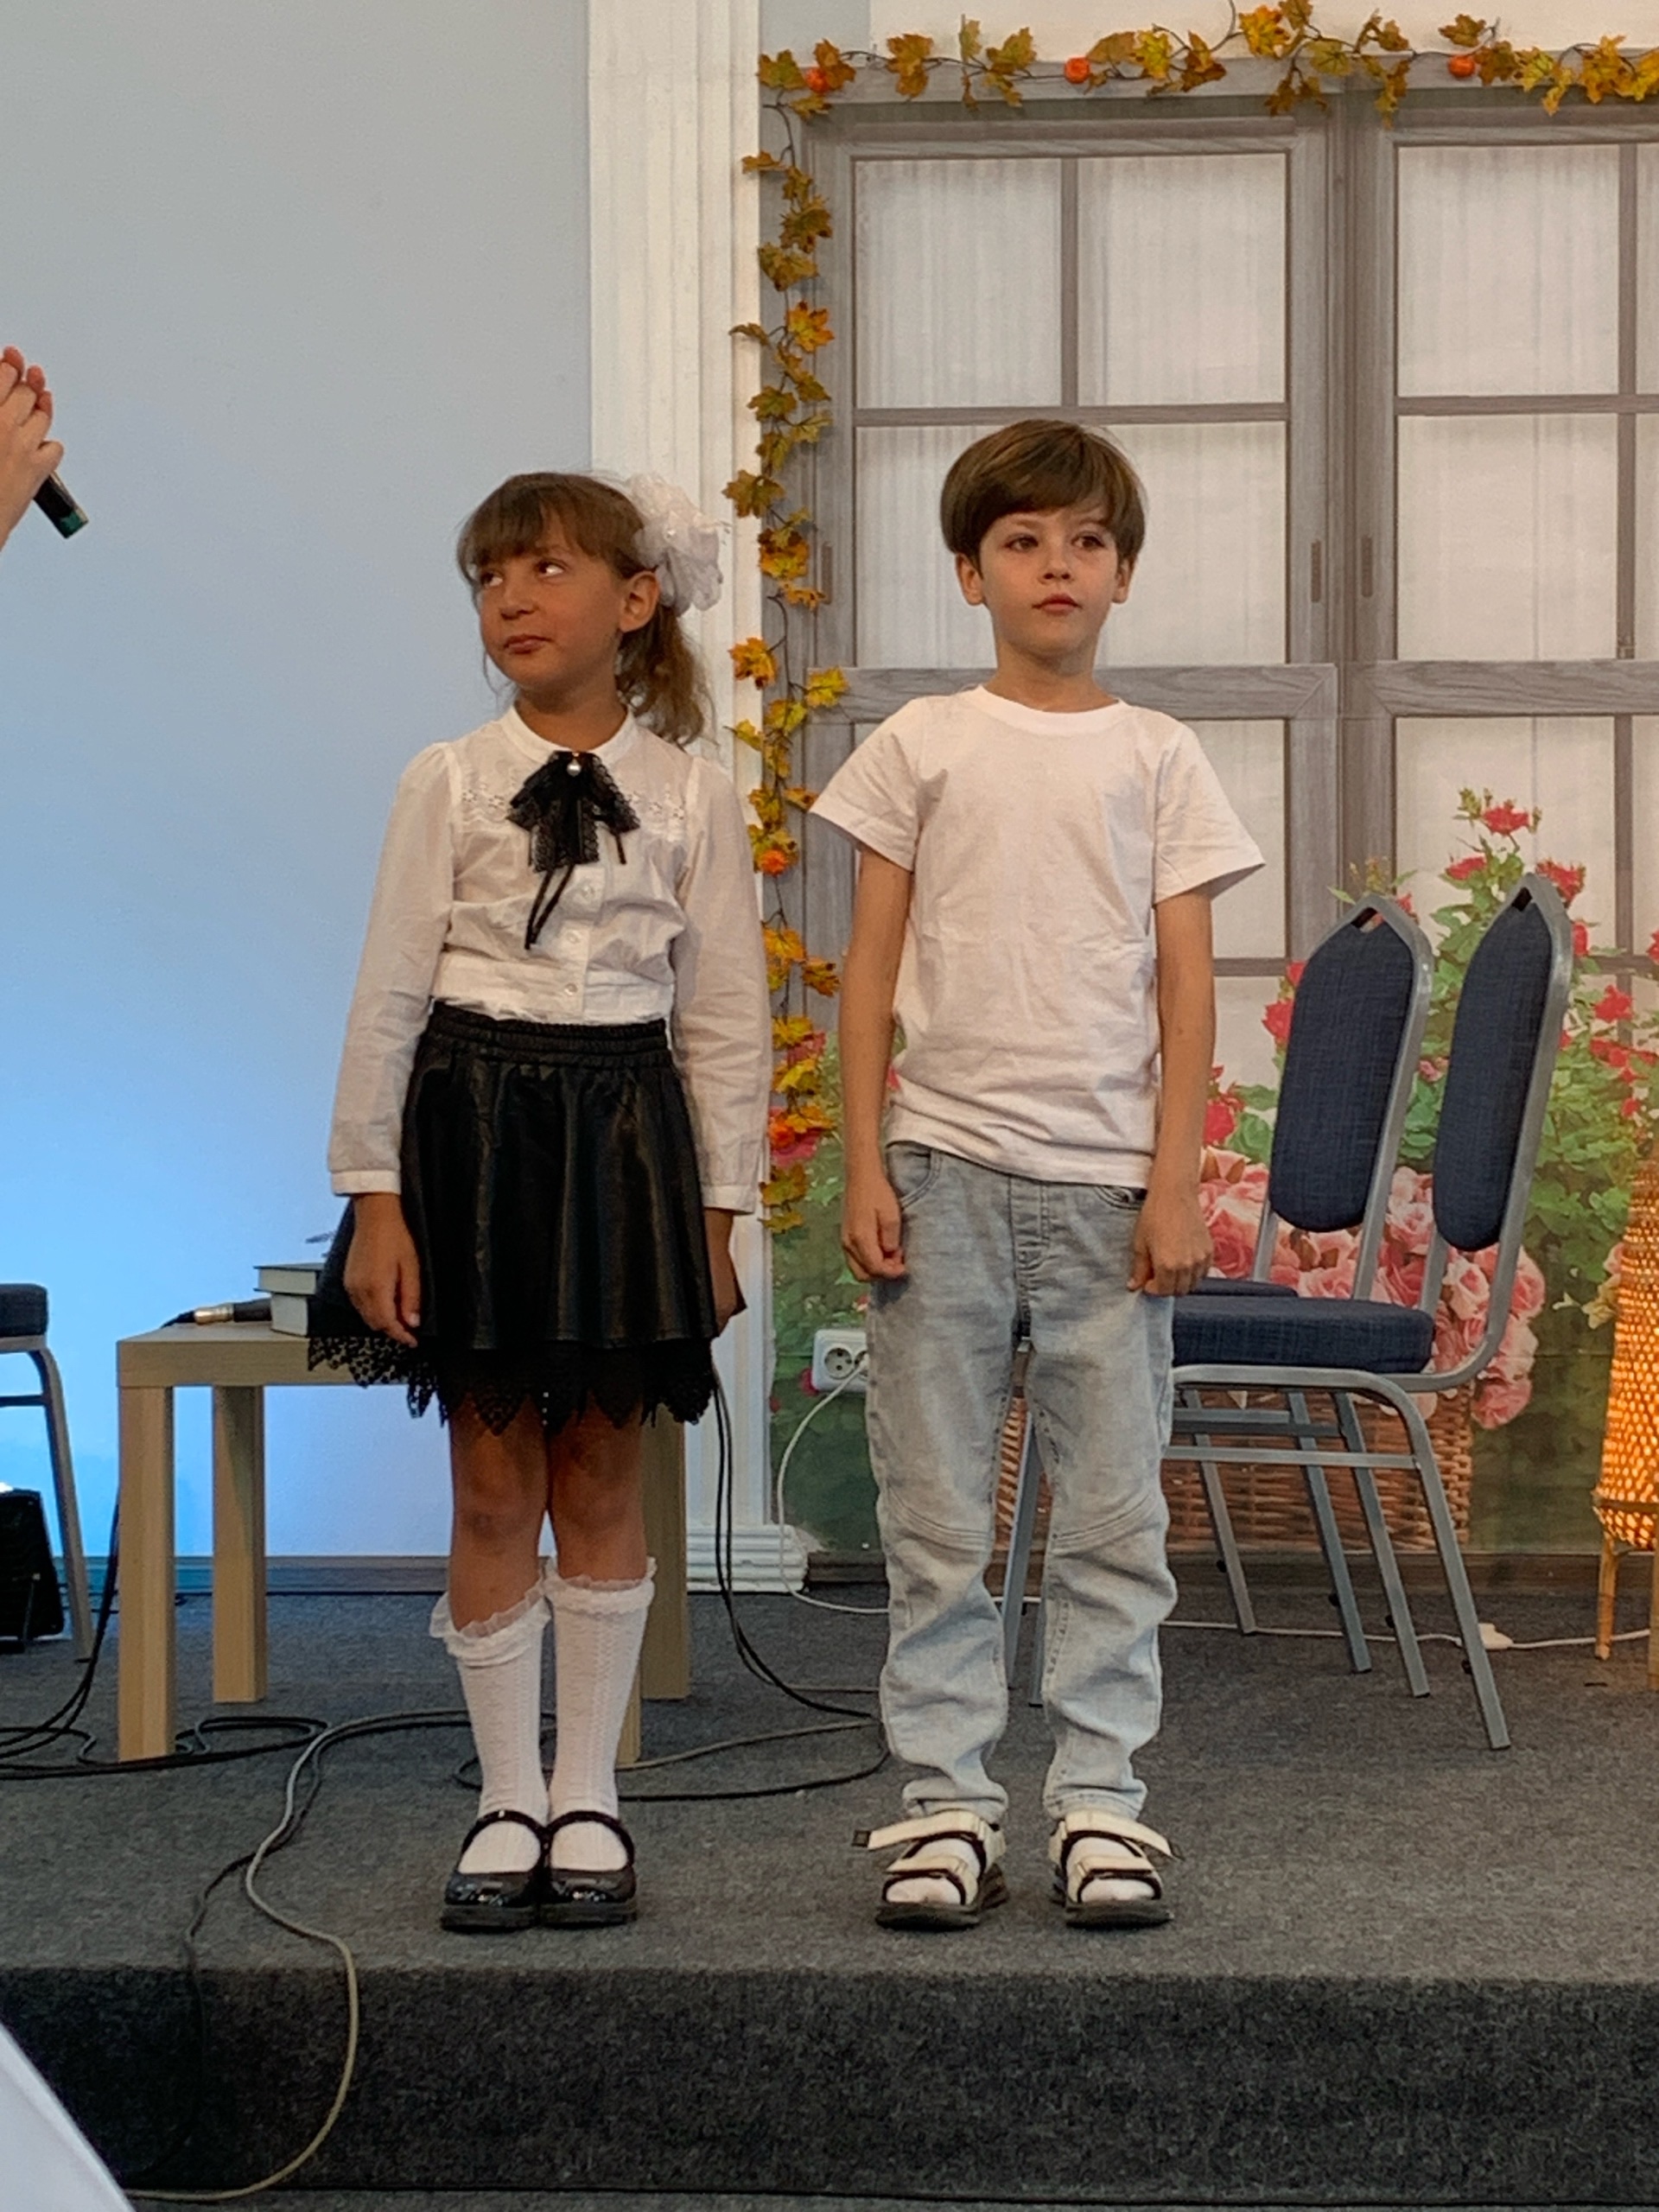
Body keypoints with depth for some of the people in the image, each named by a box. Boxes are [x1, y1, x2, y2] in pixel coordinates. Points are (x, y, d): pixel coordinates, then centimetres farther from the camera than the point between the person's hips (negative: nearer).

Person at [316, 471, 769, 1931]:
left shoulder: (691, 796, 1)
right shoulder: (450, 784, 0)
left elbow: (726, 1018, 2)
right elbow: (388, 996, 0)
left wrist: (717, 1211, 0)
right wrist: (373, 1197, -5)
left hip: (622, 1130, 0)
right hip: (473, 1121, 0)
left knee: (601, 1478, 6)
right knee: (494, 1484, 4)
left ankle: (589, 1798, 17)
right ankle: (509, 1801, 14)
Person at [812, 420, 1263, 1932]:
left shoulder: (1158, 758, 7)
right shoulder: (920, 747, 6)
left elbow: (1187, 987, 5)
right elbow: (872, 973, 6)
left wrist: (1176, 1182, -3)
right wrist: (866, 1167, -1)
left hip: (1104, 1181, 0)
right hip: (945, 1170, 0)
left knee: (1114, 1513, 2)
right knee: (936, 1514, 3)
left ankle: (1100, 1799, 10)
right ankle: (948, 1801, 10)